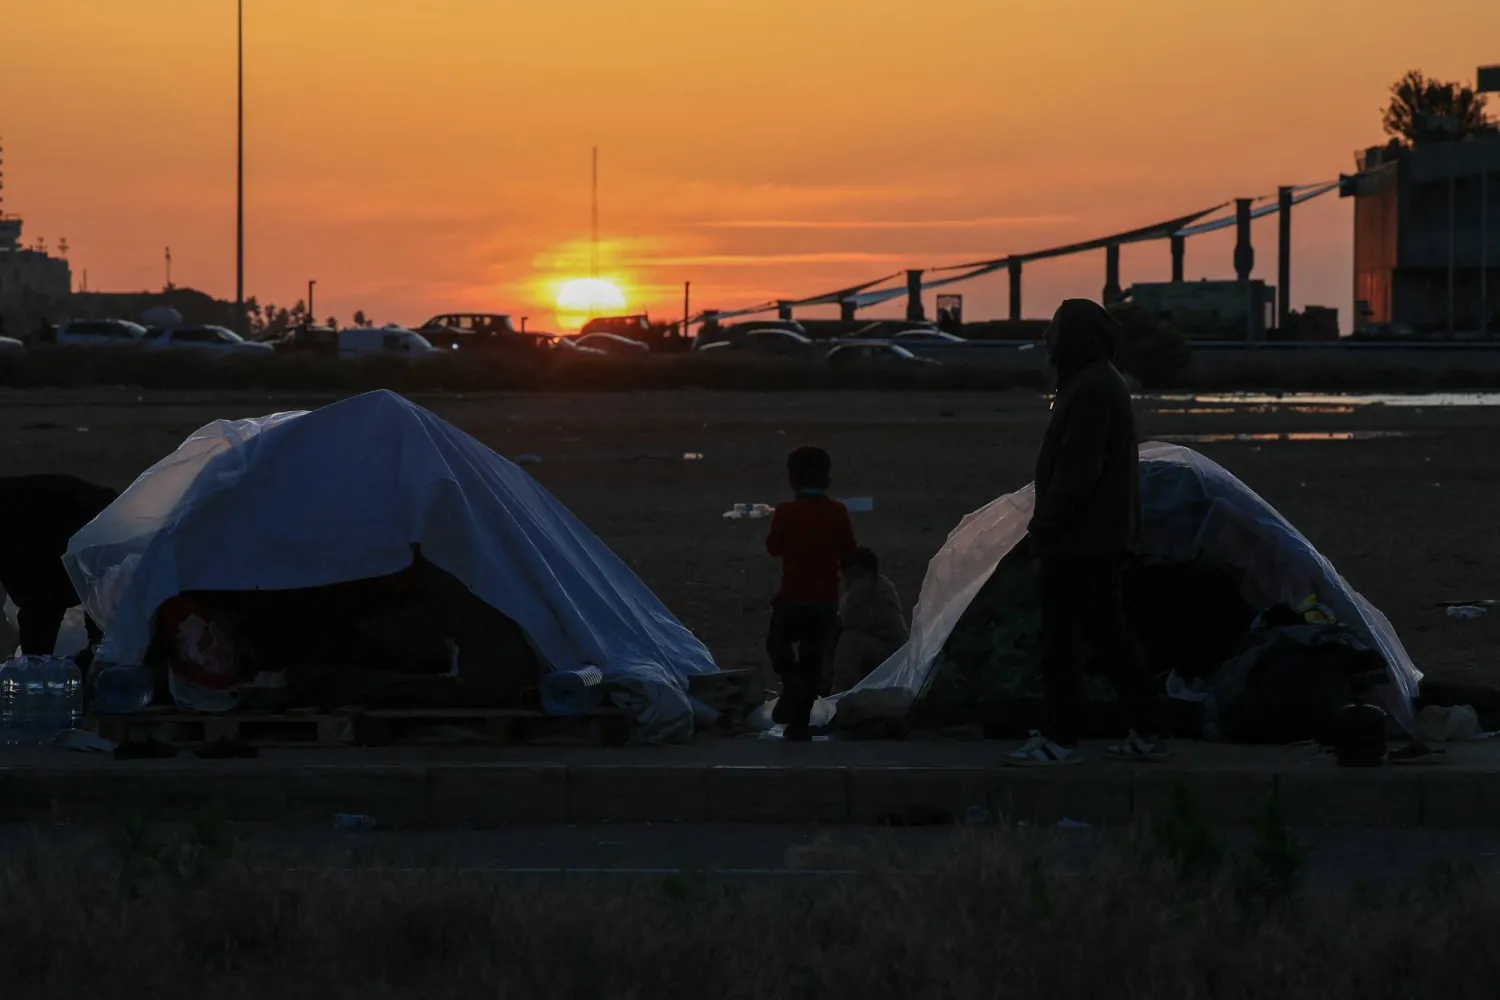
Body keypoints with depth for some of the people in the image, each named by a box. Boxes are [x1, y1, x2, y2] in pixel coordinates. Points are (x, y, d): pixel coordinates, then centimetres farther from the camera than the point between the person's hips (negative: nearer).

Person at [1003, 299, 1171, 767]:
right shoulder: (1105, 384, 16)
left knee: (1059, 639, -6)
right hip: (1104, 535, 10)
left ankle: (1060, 740, -4)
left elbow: (1076, 470, -22)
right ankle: (1145, 733, 14)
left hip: (1078, 537, -10)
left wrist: (1044, 525, -17)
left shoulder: (1090, 390, -17)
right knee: (1109, 635, 13)